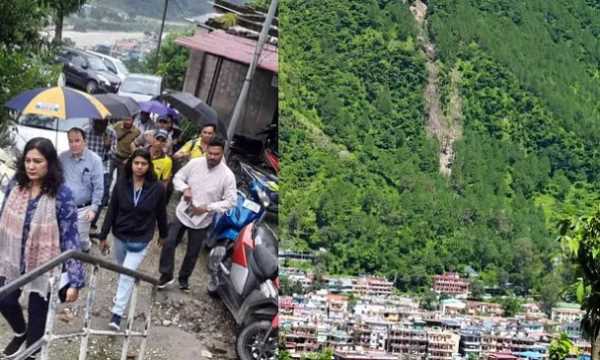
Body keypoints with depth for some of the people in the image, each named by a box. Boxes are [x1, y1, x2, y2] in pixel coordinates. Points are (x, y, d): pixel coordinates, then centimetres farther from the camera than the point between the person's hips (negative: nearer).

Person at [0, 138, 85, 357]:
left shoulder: (61, 194, -21)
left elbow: (70, 238, -20)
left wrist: (75, 280, -22)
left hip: (44, 267, -4)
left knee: (37, 315, 9)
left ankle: (30, 352, 31)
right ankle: (20, 332, 50)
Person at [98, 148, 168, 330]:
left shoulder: (157, 188, -14)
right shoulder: (121, 184, -10)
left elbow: (161, 213, 0)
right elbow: (111, 211, -4)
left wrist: (163, 234, 12)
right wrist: (103, 236, -1)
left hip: (140, 240, -3)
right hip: (120, 236, 3)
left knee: (127, 274, -12)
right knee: (122, 271, 21)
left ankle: (117, 314, -8)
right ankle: (122, 294, 49)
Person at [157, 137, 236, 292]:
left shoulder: (227, 175, -18)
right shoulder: (195, 163, -11)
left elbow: (231, 201, -15)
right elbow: (178, 177, 3)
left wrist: (207, 207, -22)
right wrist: (185, 189, -19)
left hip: (202, 220, -1)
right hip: (182, 213, 1)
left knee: (192, 252, 12)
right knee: (169, 243, -3)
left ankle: (184, 279, 35)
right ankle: (166, 275, 17)